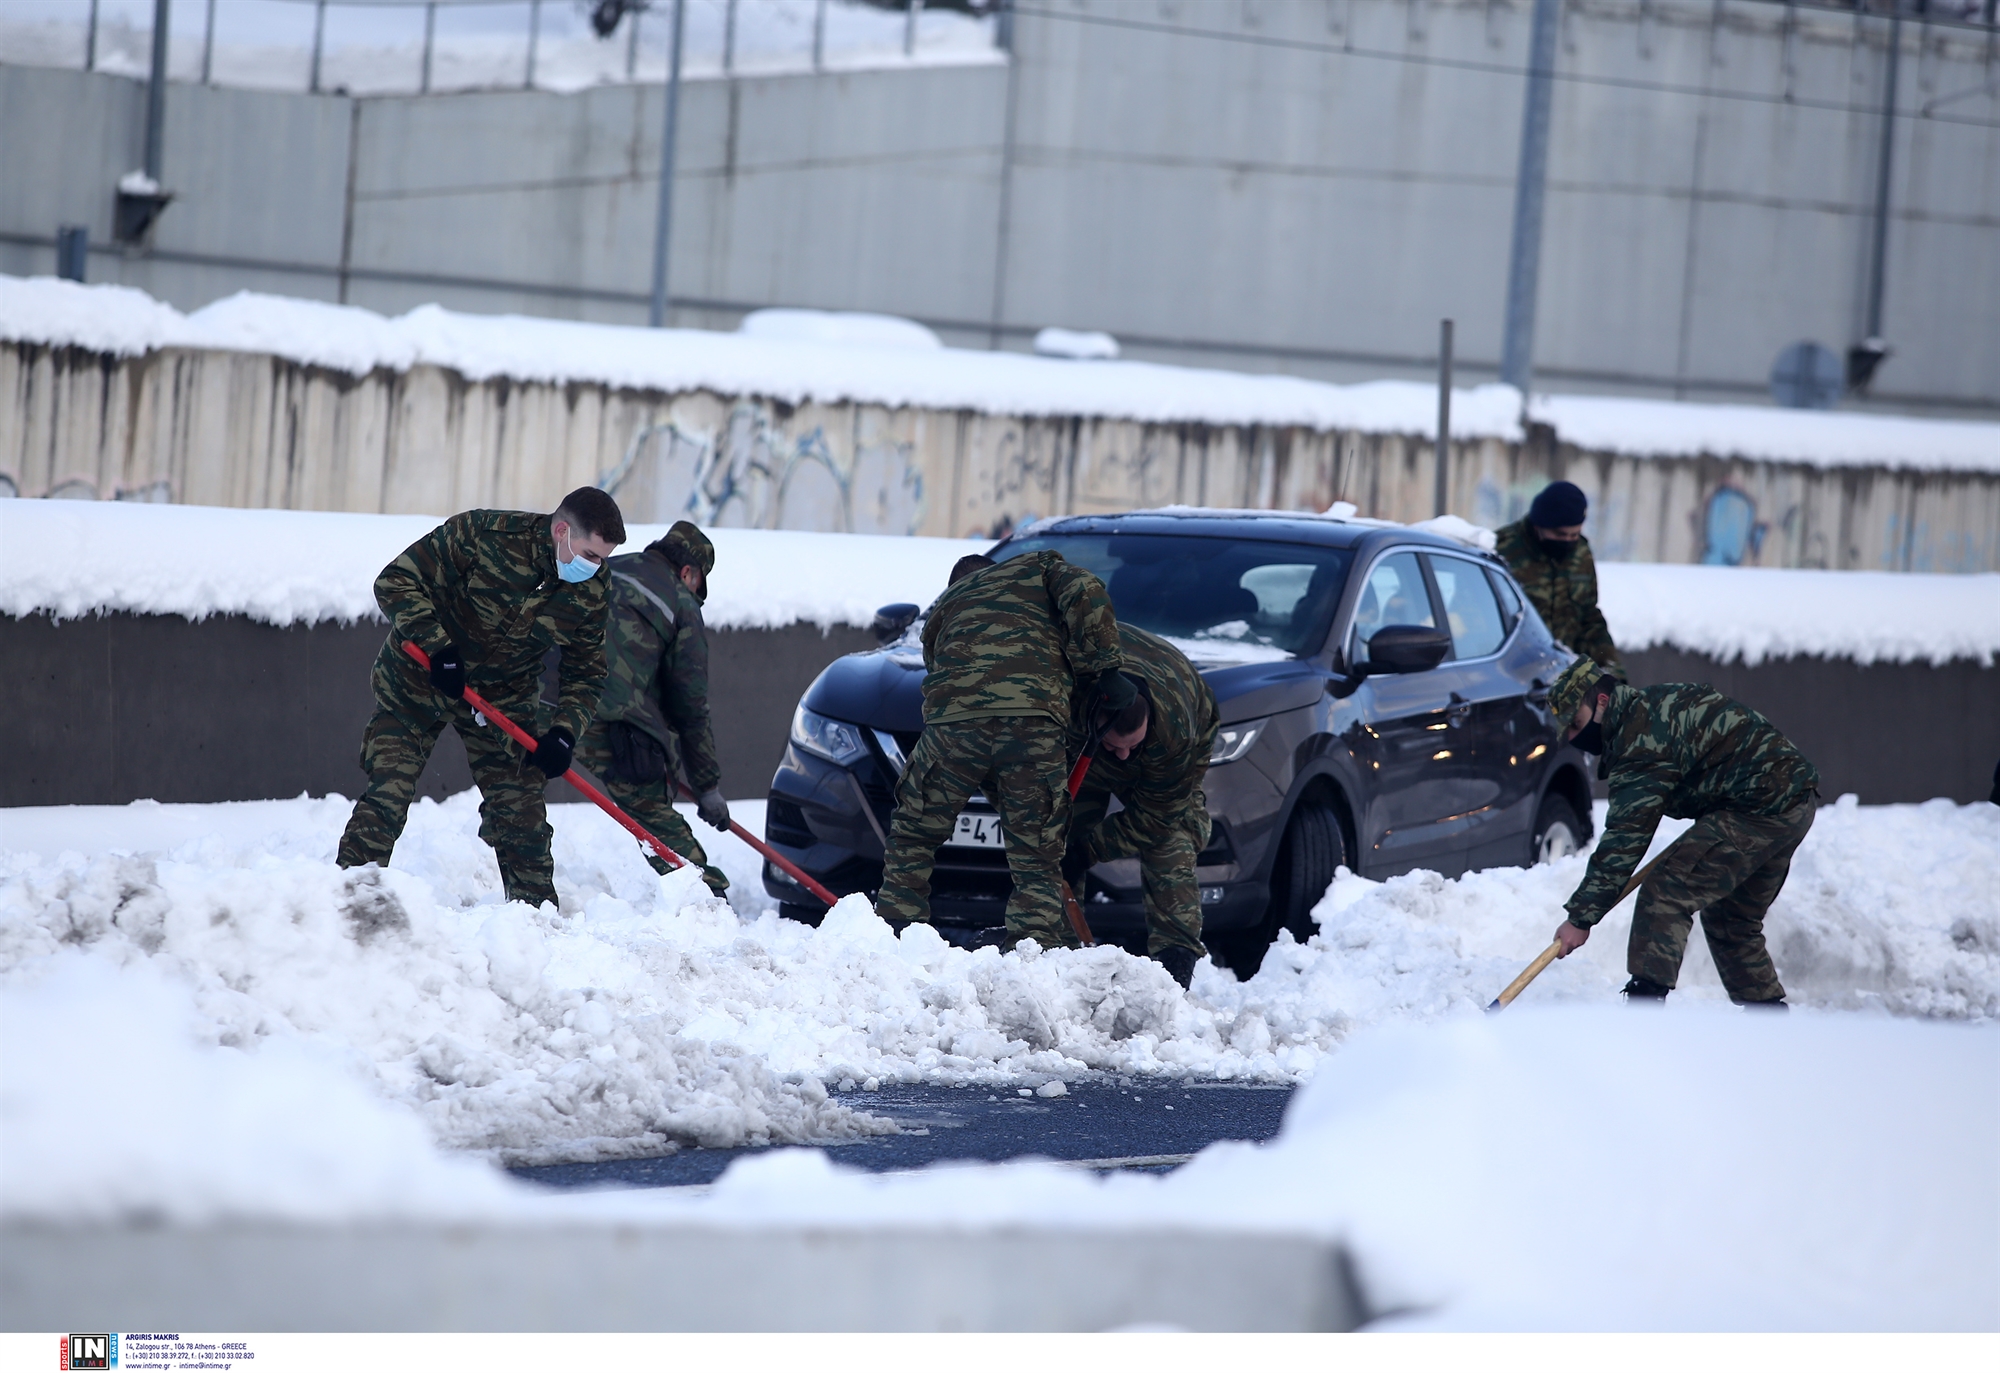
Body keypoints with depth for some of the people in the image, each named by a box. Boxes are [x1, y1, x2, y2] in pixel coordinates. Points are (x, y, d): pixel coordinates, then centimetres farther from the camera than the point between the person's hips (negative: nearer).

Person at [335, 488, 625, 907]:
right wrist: (438, 648, -29)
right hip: (419, 680, -4)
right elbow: (396, 582, -22)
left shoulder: (589, 594, -11)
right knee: (387, 795, -10)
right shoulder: (481, 535, -26)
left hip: (505, 699, 4)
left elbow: (586, 673, 1)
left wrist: (565, 732, -15)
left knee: (521, 810, -1)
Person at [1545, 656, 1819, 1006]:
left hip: (1757, 810, -11)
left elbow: (1625, 839, -21)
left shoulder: (1641, 740, -18)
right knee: (1732, 921, 22)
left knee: (1665, 897, -15)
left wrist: (1582, 917, -19)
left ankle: (1645, 1002, -23)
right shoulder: (1651, 705, 13)